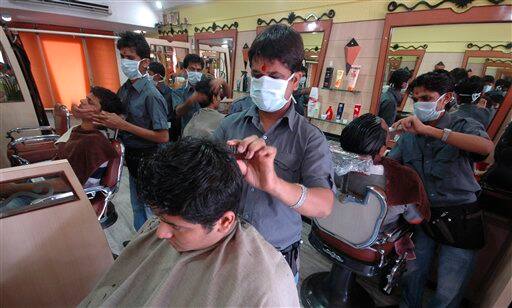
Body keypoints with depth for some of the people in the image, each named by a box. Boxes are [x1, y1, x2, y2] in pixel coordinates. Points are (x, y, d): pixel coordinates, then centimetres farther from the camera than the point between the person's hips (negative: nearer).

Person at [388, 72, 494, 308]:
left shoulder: (464, 126, -6)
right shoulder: (409, 134, 4)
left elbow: (487, 147, -28)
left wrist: (428, 130, -33)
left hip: (459, 219, -2)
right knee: (411, 277, 14)